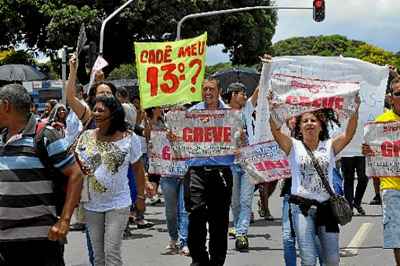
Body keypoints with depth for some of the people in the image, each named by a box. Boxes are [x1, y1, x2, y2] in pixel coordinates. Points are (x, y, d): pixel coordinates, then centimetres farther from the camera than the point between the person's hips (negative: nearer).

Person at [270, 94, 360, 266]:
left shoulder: (329, 146, 9)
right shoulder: (293, 146, 4)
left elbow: (348, 134, -5)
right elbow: (276, 132, -12)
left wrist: (355, 111, -17)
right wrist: (272, 110, -26)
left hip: (326, 206, 2)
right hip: (301, 206, -2)